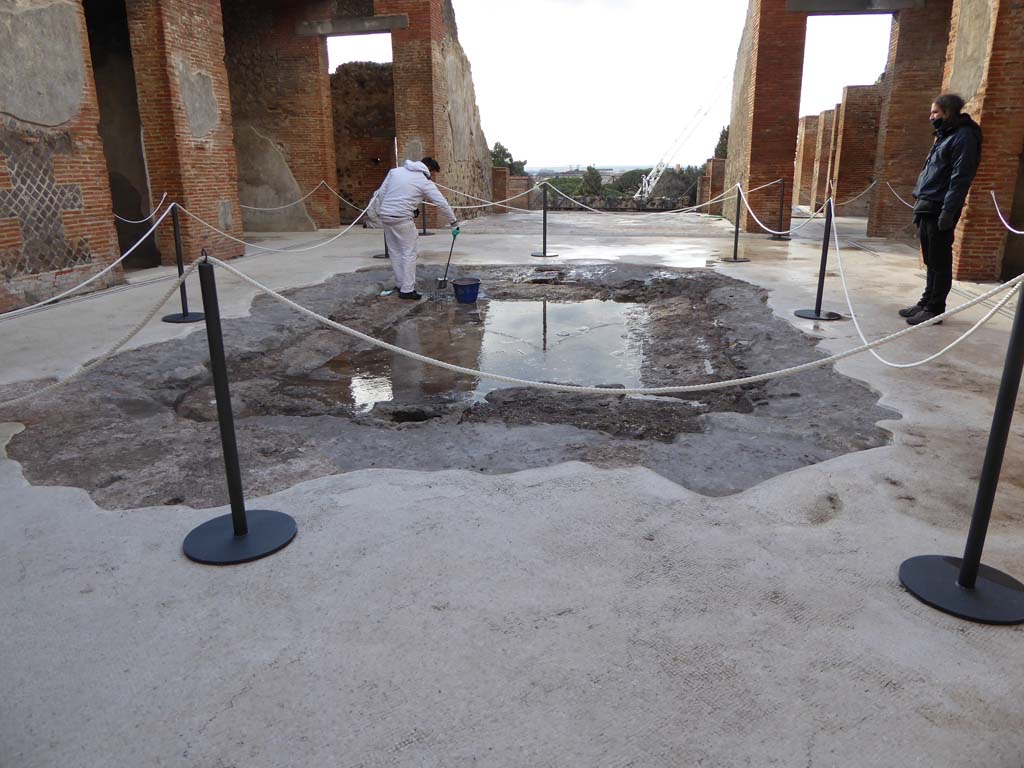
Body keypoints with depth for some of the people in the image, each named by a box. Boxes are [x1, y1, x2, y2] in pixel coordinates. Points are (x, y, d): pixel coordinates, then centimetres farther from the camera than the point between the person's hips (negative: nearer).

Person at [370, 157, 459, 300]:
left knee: (395, 251, 15)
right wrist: (453, 223, 6)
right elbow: (443, 203, -2)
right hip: (402, 218, -6)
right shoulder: (425, 182, -2)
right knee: (409, 253, 1)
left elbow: (381, 193, 9)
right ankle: (407, 290, 0)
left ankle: (400, 284, 24)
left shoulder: (395, 171, 11)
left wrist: (379, 212, 17)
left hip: (385, 216, 6)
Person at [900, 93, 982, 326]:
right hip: (926, 209, 9)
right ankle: (927, 302, 21)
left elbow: (960, 178, -17)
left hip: (940, 211, -9)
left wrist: (948, 211, -23)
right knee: (931, 261, 14)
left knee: (939, 262, -4)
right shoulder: (943, 136, 21)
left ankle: (934, 309, 0)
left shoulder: (964, 138, -9)